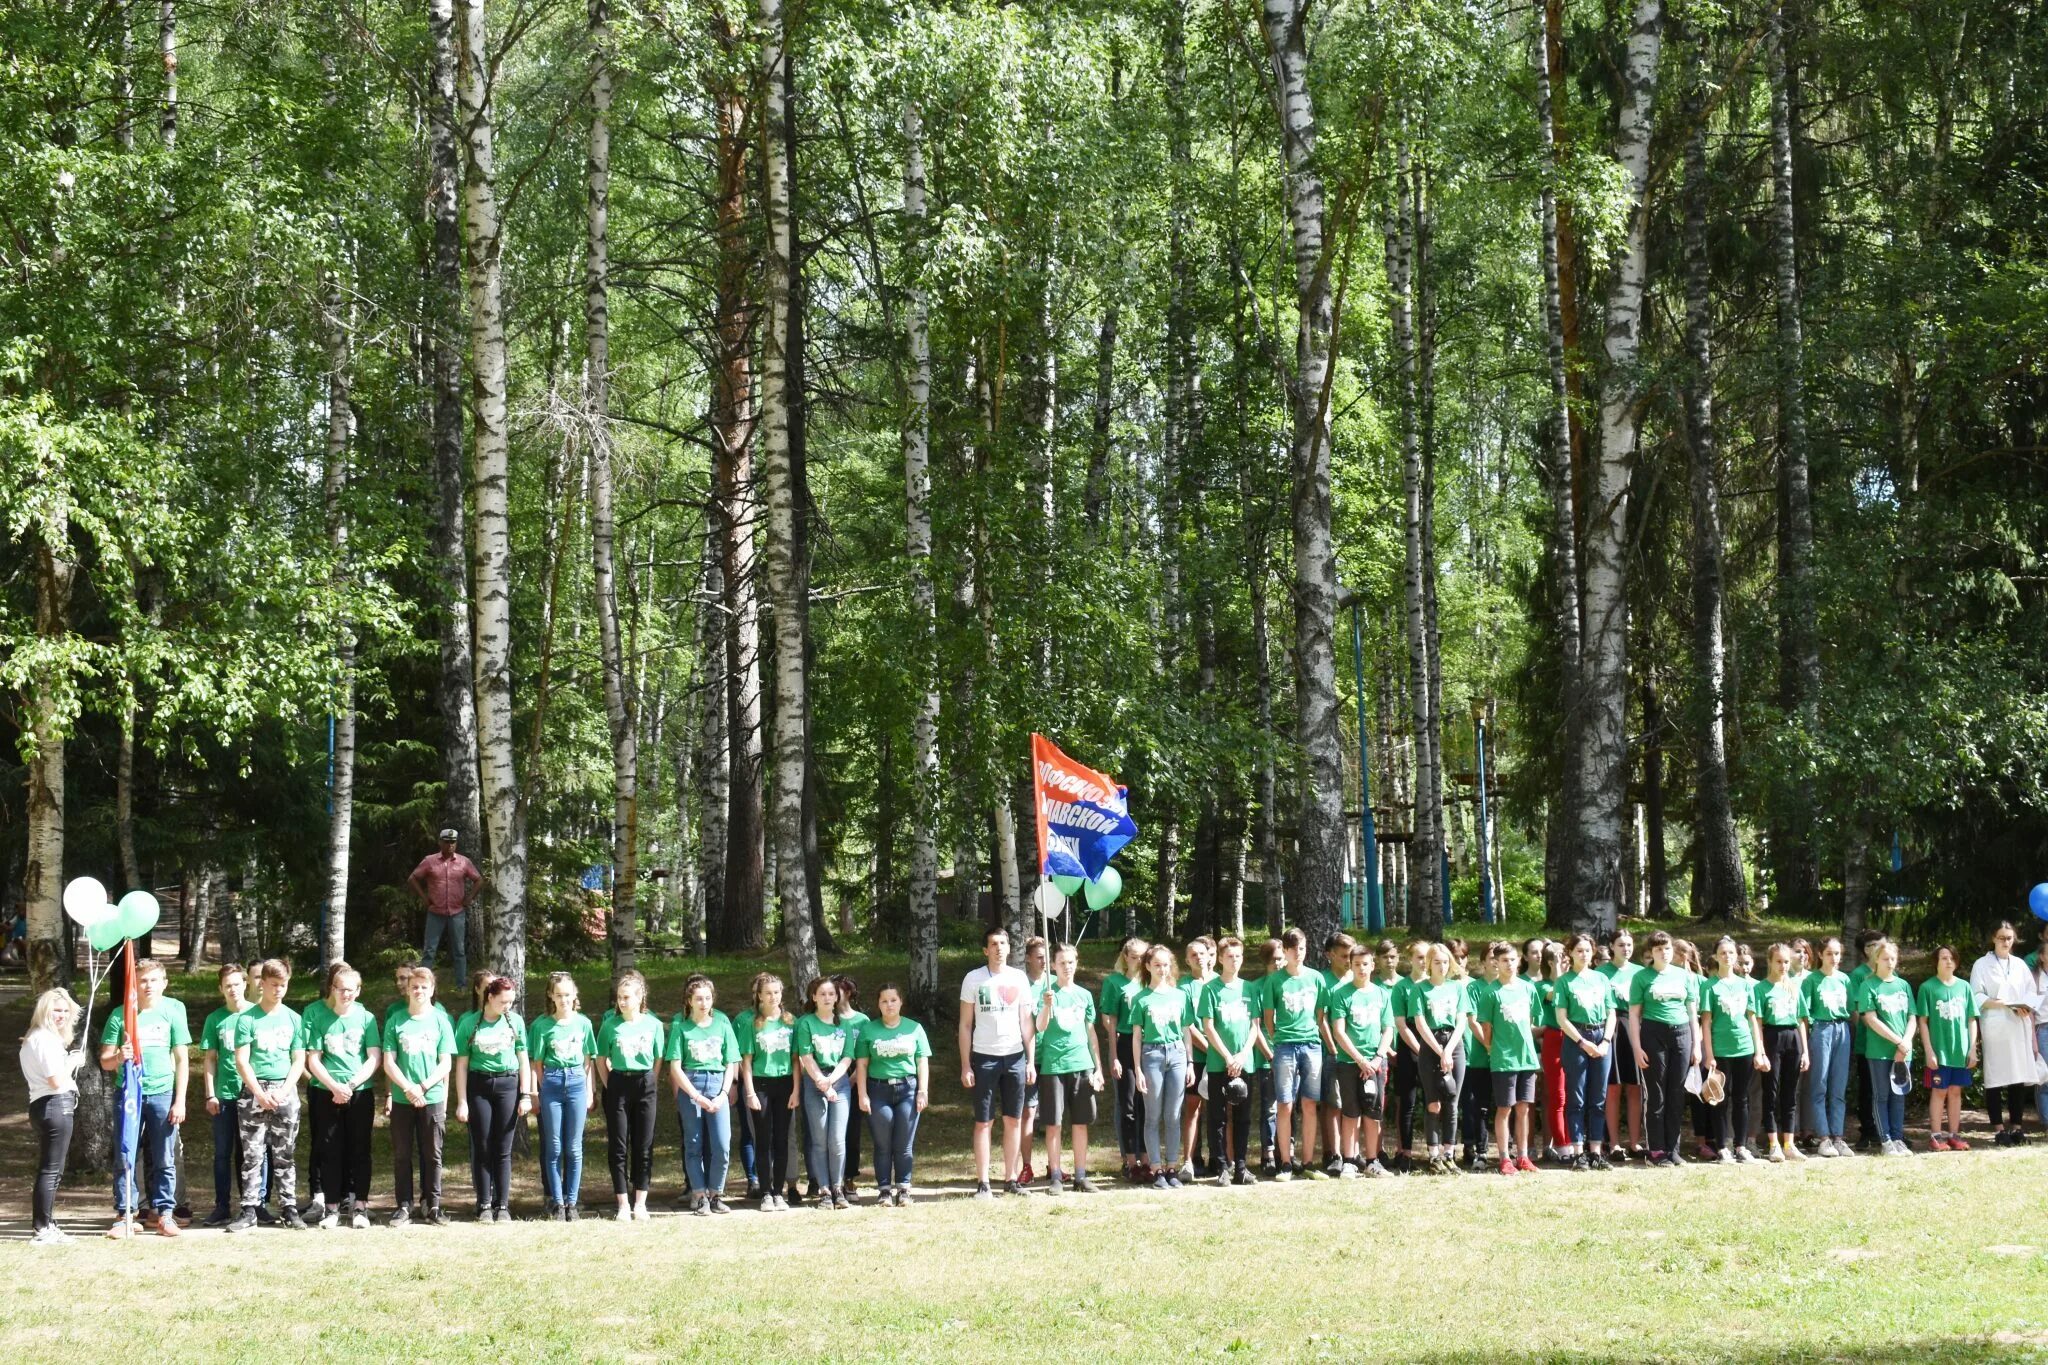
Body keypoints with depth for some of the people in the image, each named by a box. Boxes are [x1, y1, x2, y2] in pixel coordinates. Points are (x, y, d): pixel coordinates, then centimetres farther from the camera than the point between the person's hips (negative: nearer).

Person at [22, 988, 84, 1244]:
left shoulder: (34, 1039, 19)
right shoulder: (45, 1039, -14)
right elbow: (56, 1081, -20)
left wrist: (70, 1061, 11)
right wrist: (73, 1062, -5)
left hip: (42, 1106, 11)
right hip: (56, 1106, -11)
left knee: (49, 1169, 16)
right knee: (50, 1170, -7)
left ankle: (46, 1225, 23)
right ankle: (43, 1230, -6)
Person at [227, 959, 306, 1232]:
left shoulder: (293, 1018, 7)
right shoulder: (248, 1019, 0)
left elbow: (299, 1060, 7)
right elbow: (241, 1061, -3)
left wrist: (282, 1091, -6)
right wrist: (260, 1094, -12)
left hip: (285, 1091, 2)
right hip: (254, 1090, -2)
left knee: (285, 1155, 5)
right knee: (252, 1155, -1)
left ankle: (289, 1208, 7)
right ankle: (249, 1210, 0)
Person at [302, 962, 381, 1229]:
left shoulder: (365, 1017, -1)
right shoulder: (316, 1014, -4)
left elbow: (375, 1057, -3)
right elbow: (313, 1060, -4)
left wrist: (351, 1084, -14)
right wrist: (334, 1086, -15)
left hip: (360, 1093, 1)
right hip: (325, 1093, -1)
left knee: (359, 1149, 2)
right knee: (331, 1151, 3)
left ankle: (359, 1206, 7)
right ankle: (332, 1207, 9)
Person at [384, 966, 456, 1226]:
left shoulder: (440, 1020, 3)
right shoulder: (395, 1022, 4)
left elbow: (446, 1063, 1)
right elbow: (389, 1063, 0)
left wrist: (424, 1086, -13)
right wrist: (408, 1088, -14)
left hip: (433, 1099, 0)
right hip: (401, 1099, 1)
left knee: (432, 1155, 4)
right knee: (402, 1155, 4)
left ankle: (431, 1206, 11)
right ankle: (404, 1206, 11)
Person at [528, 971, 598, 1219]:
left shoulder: (583, 1023, 5)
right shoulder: (542, 1025, 0)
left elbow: (588, 1060, 10)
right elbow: (537, 1062, 4)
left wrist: (590, 1091, 7)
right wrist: (542, 1090, 0)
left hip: (577, 1082, 1)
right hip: (552, 1084, -1)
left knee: (574, 1148, 2)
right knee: (553, 1147, 2)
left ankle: (571, 1201, 8)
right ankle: (556, 1201, 7)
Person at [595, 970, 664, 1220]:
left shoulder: (653, 1025, 1)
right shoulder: (610, 1024, 0)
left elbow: (658, 1059, 8)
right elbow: (601, 1060, 6)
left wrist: (648, 1084, 4)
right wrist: (610, 1086, 0)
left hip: (645, 1087, 0)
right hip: (618, 1085, 0)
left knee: (644, 1146, 3)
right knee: (618, 1147, 0)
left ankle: (640, 1204, 10)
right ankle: (624, 1205, 6)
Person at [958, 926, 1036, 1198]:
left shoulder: (1018, 979, 6)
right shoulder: (974, 979, 0)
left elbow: (1026, 1022, 9)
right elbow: (965, 1025, 0)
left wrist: (1030, 1061, 2)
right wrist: (965, 1066, -5)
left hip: (1015, 1057, 3)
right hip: (984, 1057, -3)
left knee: (1014, 1120, 5)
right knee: (983, 1122, -1)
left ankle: (1011, 1178, 12)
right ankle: (982, 1183, 1)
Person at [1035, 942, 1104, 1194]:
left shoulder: (1084, 995, 10)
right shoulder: (1047, 993, -1)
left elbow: (1091, 1033, 15)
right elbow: (1039, 1028, -12)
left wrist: (1098, 1068, 12)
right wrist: (1046, 1006, -30)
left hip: (1082, 1064, 3)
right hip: (1053, 1065, -3)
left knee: (1081, 1123, 6)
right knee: (1053, 1123, 0)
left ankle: (1080, 1176, 11)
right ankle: (1055, 1177, 4)